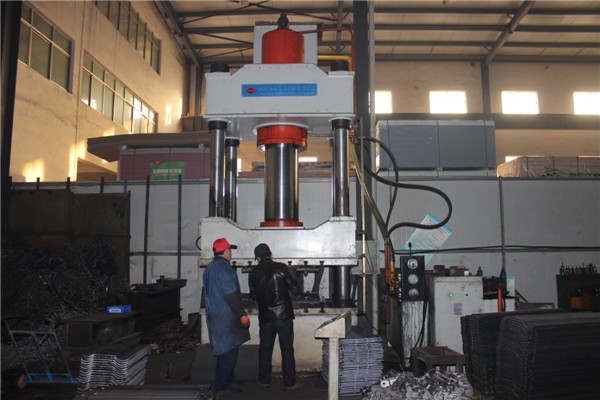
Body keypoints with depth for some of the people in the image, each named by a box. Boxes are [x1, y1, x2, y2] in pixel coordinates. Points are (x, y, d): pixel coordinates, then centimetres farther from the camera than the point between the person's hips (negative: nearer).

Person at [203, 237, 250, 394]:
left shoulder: (210, 268, 13)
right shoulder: (224, 268, -19)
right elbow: (231, 295, -23)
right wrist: (242, 314, -19)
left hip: (214, 315, 10)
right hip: (226, 317, -10)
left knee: (223, 351, 18)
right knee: (229, 351, -1)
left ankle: (222, 383, 26)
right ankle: (223, 385, 5)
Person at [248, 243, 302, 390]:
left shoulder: (253, 273, -1)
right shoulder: (280, 268, -9)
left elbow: (254, 295, 8)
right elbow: (295, 288, -8)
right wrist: (297, 291, 14)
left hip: (265, 316, 3)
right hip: (284, 315, -2)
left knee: (265, 349, 14)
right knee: (287, 349, 6)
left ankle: (264, 380, 23)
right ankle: (289, 383, 11)